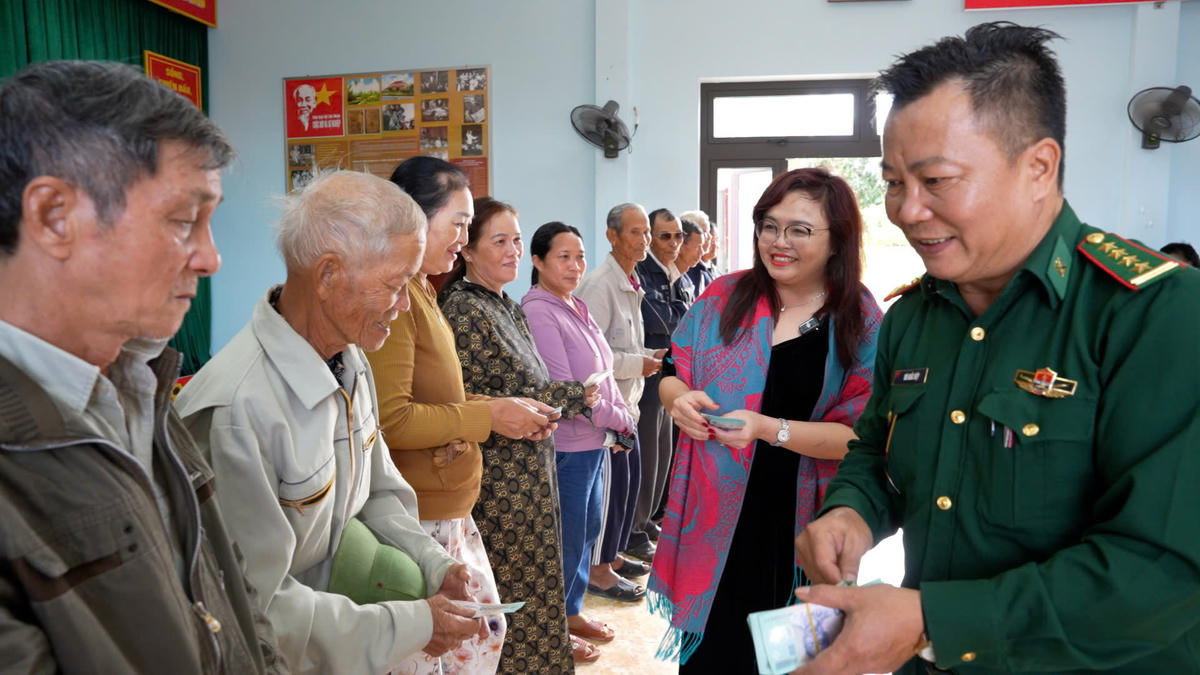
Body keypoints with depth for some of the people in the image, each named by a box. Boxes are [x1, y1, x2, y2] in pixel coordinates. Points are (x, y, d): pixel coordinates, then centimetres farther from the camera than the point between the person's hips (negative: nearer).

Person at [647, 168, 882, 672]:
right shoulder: (724, 297, 1)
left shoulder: (861, 321, -6)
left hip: (802, 525, -1)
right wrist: (680, 398, -13)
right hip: (714, 515, 2)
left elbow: (861, 435, -11)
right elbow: (672, 373, 10)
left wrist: (772, 429, -24)